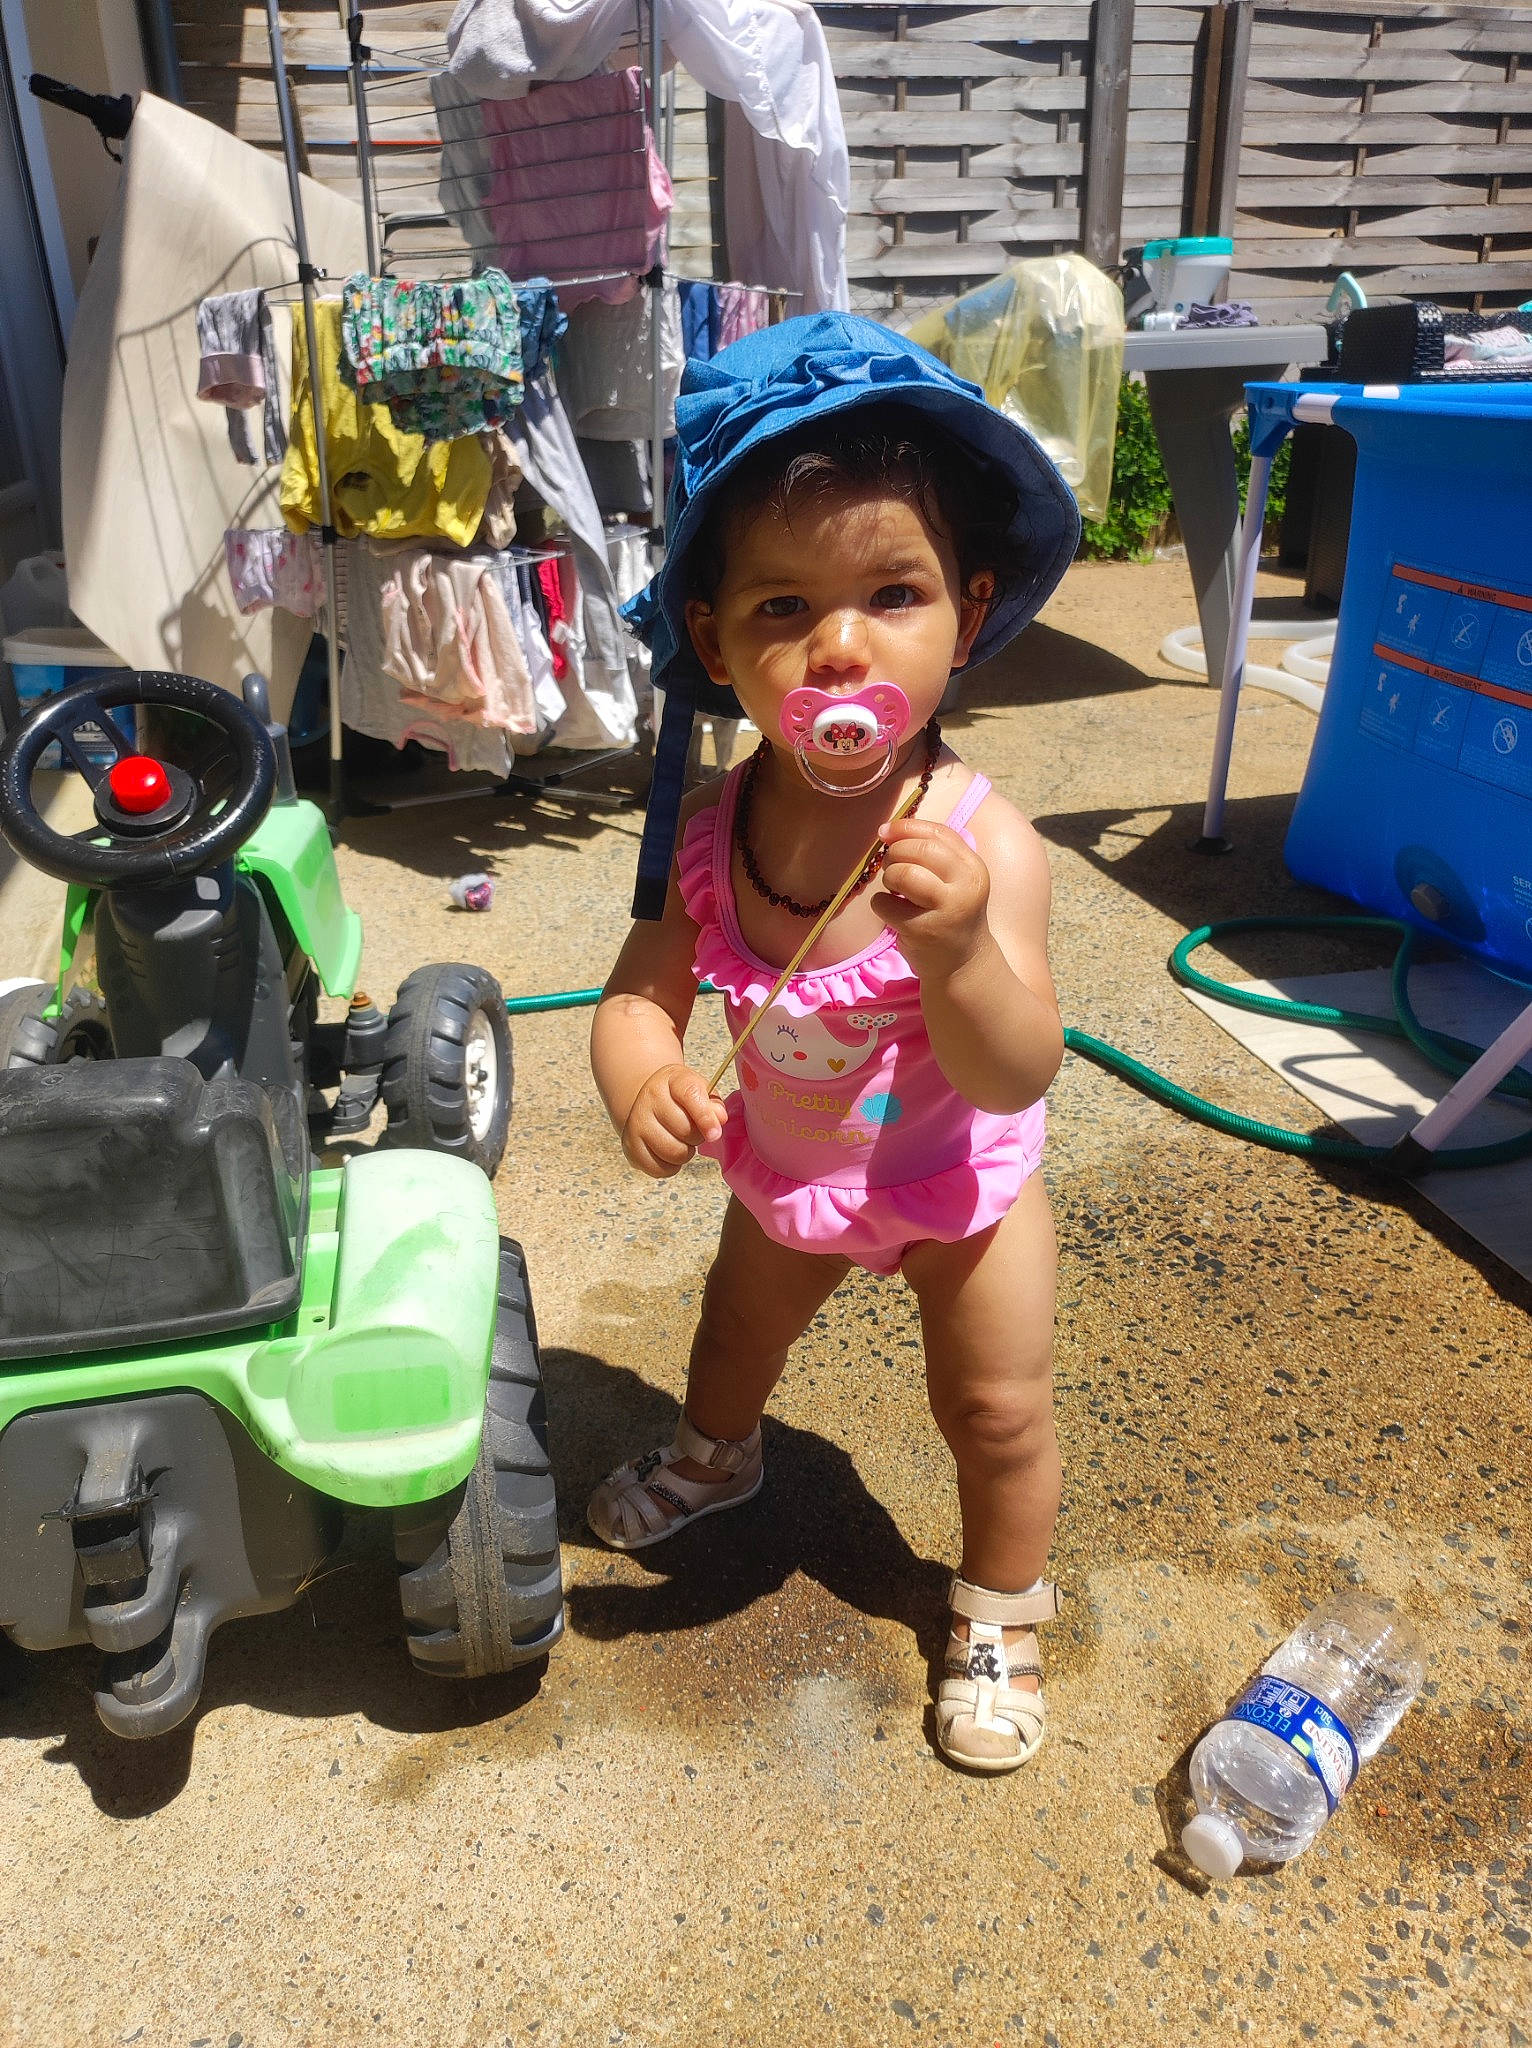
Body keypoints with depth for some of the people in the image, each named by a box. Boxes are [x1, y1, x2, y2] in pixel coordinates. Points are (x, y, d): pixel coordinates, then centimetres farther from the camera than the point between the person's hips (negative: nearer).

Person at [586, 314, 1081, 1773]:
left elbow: (1017, 1077, -35)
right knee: (736, 1330, 29)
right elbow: (641, 992, -16)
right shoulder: (711, 833, -23)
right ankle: (716, 1456, 64)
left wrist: (960, 952, -55)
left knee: (996, 1410, 10)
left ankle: (1001, 1605, 42)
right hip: (786, 1170, 4)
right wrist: (639, 1082, -38)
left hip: (960, 1184, -4)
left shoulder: (980, 845, -34)